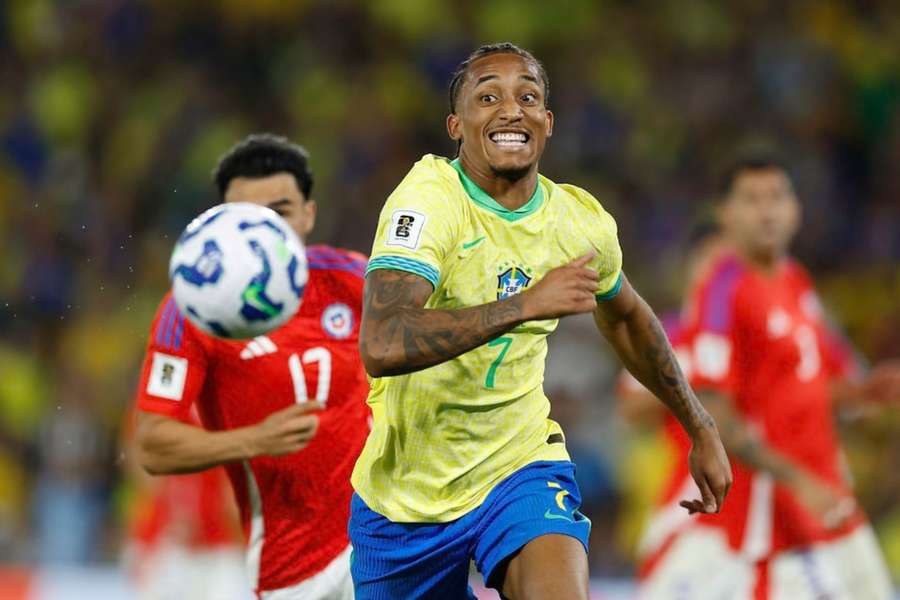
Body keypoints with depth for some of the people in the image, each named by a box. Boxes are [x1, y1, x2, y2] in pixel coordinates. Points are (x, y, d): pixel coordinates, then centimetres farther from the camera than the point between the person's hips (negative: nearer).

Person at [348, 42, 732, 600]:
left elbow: (625, 318, 21)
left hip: (518, 466, 2)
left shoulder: (581, 218, -3)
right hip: (407, 492, -2)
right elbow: (381, 346, -35)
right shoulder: (430, 196, -20)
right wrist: (527, 304, -37)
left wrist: (701, 429, 26)